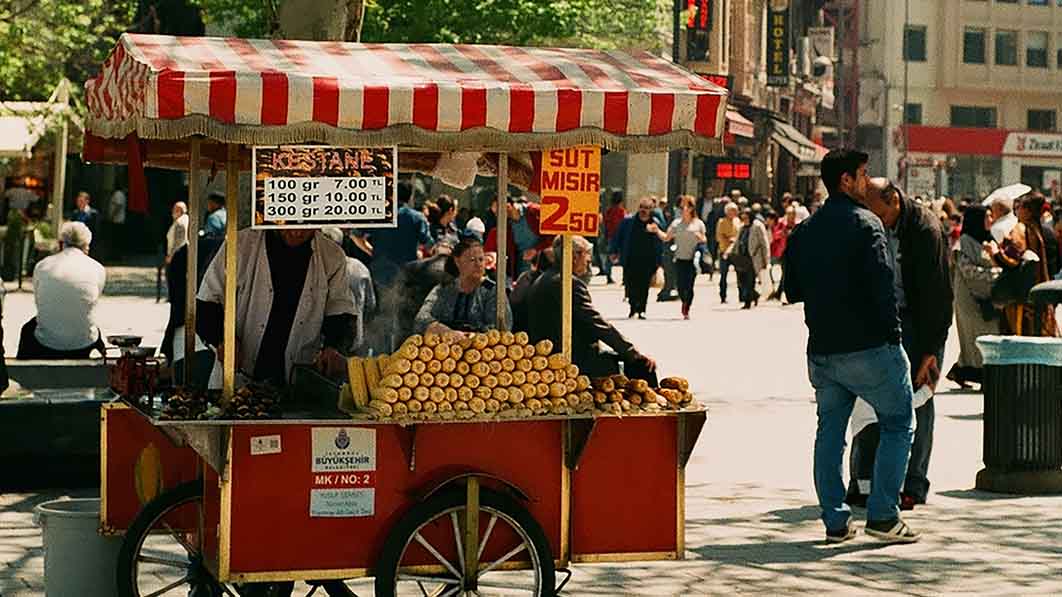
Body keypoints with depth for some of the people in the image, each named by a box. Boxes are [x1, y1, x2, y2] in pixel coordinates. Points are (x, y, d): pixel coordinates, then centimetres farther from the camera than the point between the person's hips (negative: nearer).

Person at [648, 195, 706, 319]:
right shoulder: (677, 223, 6)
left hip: (693, 259, -1)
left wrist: (700, 238, -14)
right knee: (680, 286, 1)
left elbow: (704, 240, 9)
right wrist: (657, 230, -10)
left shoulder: (698, 224, 3)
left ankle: (686, 310, 9)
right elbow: (666, 238, 5)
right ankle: (684, 303, 31)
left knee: (689, 286, -5)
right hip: (680, 259, 1)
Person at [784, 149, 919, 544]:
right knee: (898, 423, 7)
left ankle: (835, 520, 12)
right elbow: (883, 284, -18)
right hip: (867, 348, -6)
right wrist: (893, 333, -10)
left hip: (821, 350, 6)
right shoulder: (865, 223, -10)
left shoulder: (804, 231, 10)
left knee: (830, 430, 13)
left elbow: (792, 291, 15)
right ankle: (882, 515, 2)